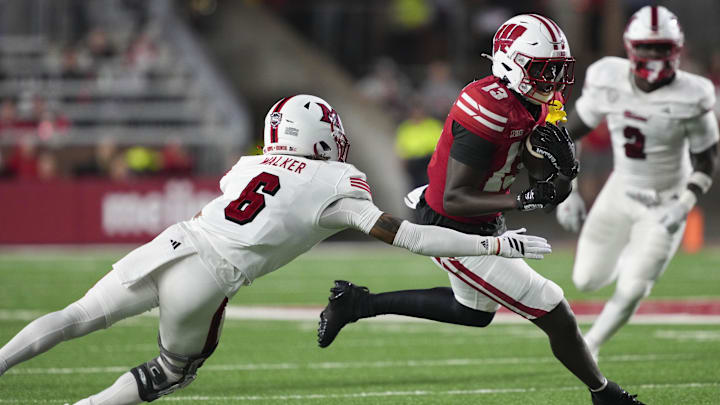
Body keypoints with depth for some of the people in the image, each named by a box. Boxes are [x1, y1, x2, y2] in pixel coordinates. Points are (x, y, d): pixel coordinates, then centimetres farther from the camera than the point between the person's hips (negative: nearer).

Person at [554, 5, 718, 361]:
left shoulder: (690, 98, -22)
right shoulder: (608, 83, -14)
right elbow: (568, 134, 0)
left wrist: (685, 205, -24)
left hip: (665, 204, -3)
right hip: (621, 191, 3)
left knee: (630, 291, -10)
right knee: (587, 280, 5)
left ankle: (588, 348, 15)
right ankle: (630, 259, 39)